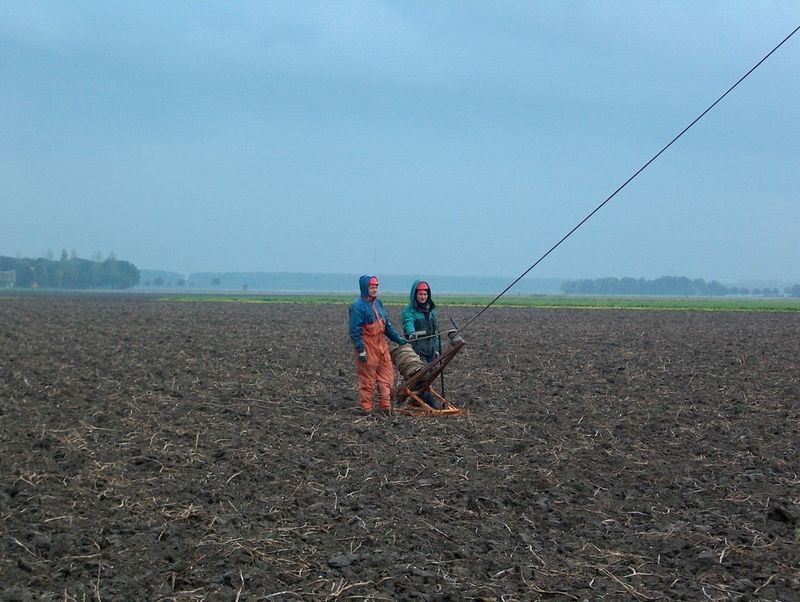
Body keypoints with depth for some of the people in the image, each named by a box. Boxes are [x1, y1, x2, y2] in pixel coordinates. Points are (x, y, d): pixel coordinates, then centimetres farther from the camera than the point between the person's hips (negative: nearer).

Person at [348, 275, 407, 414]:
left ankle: (385, 406, 14)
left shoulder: (378, 303, 14)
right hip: (367, 347, -8)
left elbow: (387, 324, 21)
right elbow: (355, 331, -15)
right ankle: (366, 408, 6)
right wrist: (361, 350, -19)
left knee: (387, 376, 8)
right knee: (367, 379, -1)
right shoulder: (358, 306, -12)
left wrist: (398, 338, 12)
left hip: (381, 345, 8)